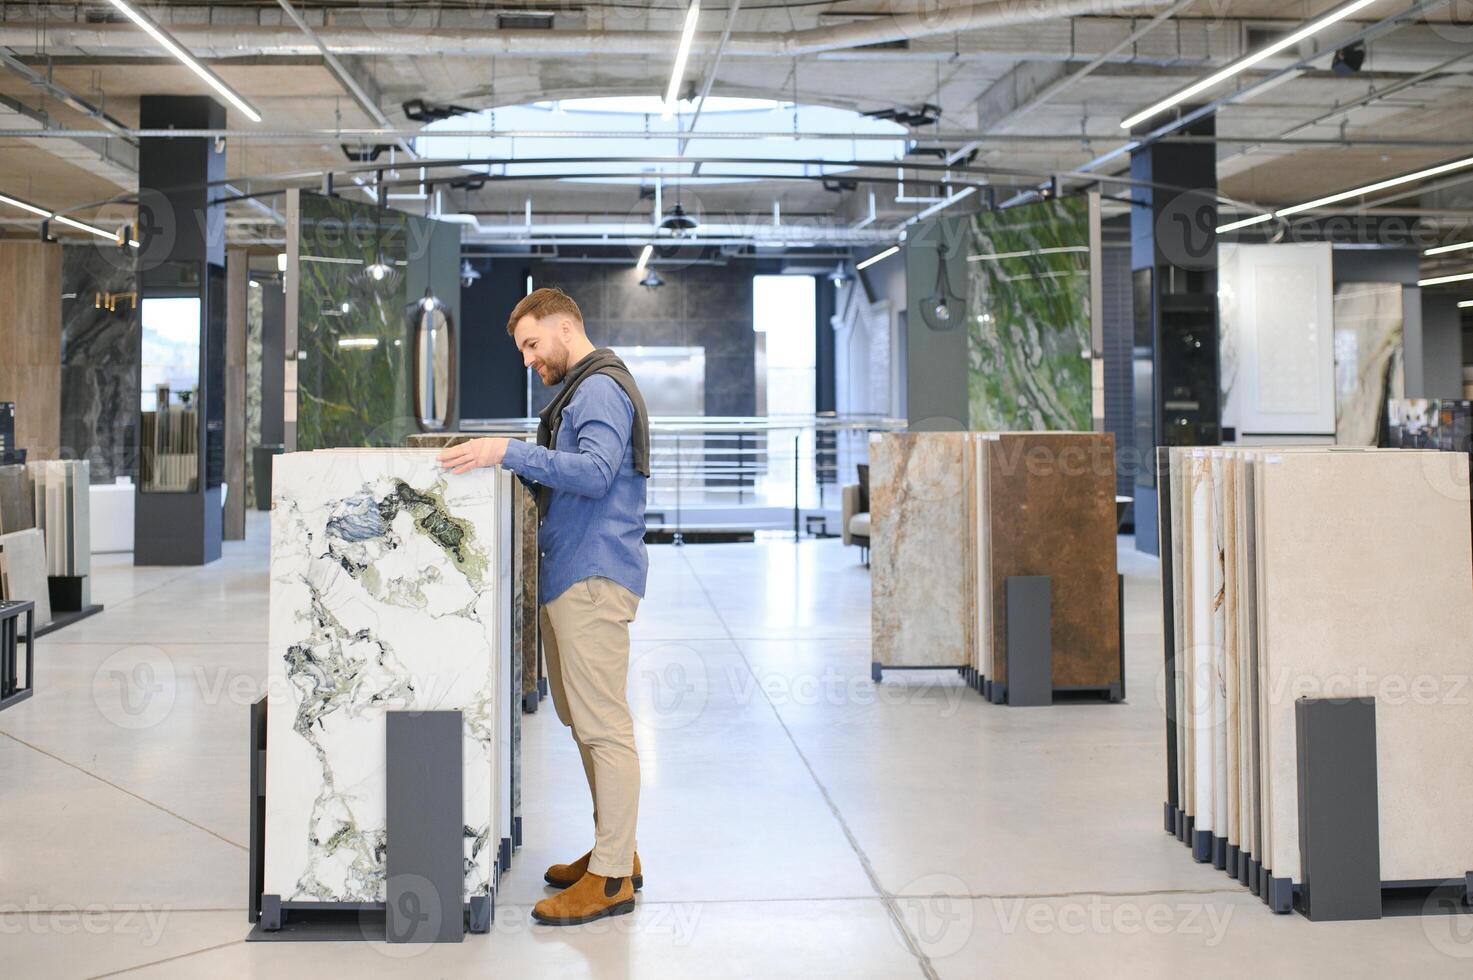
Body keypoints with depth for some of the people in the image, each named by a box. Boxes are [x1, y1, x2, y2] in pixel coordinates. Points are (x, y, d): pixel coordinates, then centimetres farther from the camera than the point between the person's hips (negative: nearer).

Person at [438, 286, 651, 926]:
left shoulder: (601, 389, -11)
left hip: (593, 577, -11)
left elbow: (595, 471, -25)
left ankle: (612, 878, -5)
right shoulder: (581, 389, 23)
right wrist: (506, 460, 12)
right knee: (581, 718, 16)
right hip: (570, 574, 11)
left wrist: (511, 453, -30)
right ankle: (614, 850, 26)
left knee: (603, 724, -9)